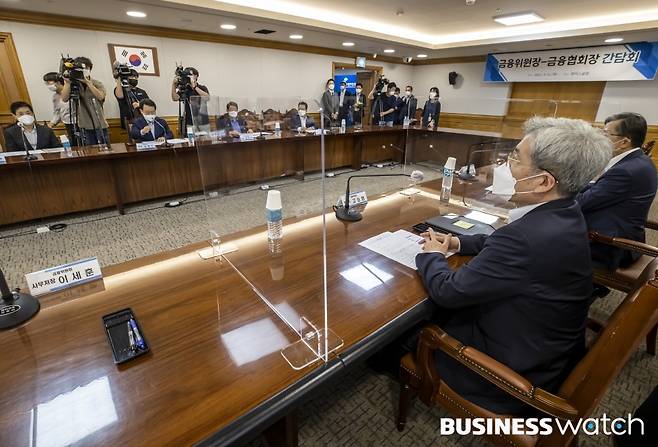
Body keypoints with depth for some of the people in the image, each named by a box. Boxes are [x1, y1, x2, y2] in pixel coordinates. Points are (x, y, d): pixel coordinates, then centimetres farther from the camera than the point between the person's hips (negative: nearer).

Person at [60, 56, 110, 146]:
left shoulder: (97, 83, 8)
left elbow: (101, 96, -11)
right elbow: (64, 99, -7)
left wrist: (87, 82, -15)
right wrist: (67, 82, -14)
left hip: (100, 124, 0)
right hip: (85, 126, 0)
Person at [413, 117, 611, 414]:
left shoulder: (530, 236, -38)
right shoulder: (562, 214, -7)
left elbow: (448, 291, -28)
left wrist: (431, 256, -8)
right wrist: (458, 243, 3)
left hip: (516, 370, -8)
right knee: (434, 310, 17)